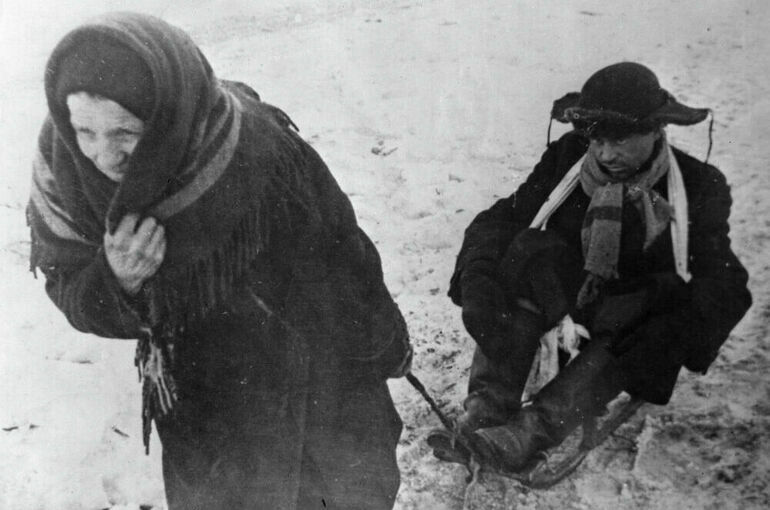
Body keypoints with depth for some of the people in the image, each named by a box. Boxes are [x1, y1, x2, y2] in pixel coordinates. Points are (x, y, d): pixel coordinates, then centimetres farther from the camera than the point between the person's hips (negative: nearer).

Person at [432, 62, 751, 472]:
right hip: (563, 290, 1)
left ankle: (531, 433, -45)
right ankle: (483, 413, -38)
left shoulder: (700, 187, -9)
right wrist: (477, 282, -33)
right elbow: (500, 219, -13)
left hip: (635, 312, -1)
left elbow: (723, 282, -16)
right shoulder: (568, 158, -6)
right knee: (528, 252, -29)